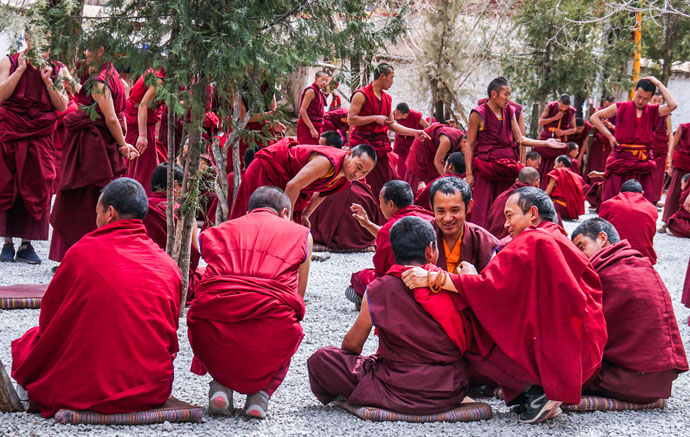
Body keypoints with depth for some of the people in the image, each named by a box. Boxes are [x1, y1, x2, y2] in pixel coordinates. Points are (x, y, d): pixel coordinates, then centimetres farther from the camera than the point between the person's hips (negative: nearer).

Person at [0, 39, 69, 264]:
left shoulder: (58, 69, 7)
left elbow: (63, 106, 0)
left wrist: (47, 81, -11)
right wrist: (21, 69, -11)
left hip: (41, 135, 1)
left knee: (36, 187, 0)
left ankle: (27, 244, 5)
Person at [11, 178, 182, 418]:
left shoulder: (82, 252, -8)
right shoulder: (168, 265, 2)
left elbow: (49, 317, 4)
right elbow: (170, 339, 8)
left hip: (86, 390, -5)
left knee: (27, 343, 20)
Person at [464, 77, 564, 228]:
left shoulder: (509, 112, 12)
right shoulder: (479, 114, -5)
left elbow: (520, 139, 15)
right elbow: (469, 146, -4)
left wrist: (546, 143, 5)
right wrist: (469, 174, -9)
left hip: (507, 165, 6)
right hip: (486, 166, -6)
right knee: (482, 209, -10)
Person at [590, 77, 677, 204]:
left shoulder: (653, 111, 8)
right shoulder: (621, 108, 6)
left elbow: (672, 105, -11)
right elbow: (594, 117, 10)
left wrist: (658, 84, -5)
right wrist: (609, 136, 1)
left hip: (642, 163, 1)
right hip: (620, 162, -1)